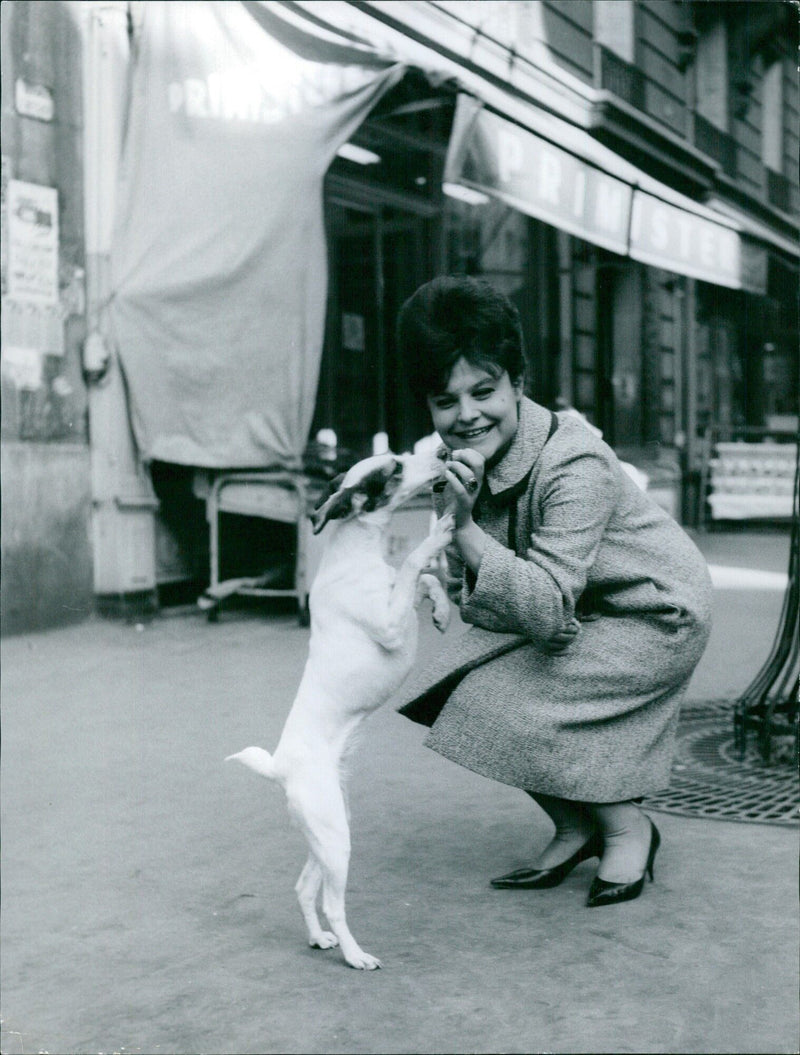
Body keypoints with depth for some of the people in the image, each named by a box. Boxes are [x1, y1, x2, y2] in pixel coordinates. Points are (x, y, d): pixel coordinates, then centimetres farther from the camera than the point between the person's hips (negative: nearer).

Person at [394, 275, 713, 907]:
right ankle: (575, 830, 13)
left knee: (502, 706, -20)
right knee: (452, 694, -4)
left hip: (655, 617, -8)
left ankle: (629, 828, 4)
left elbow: (548, 608, -36)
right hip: (573, 611, 8)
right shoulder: (462, 458, -8)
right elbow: (466, 591, -4)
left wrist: (464, 528, -44)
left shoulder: (573, 465, -31)